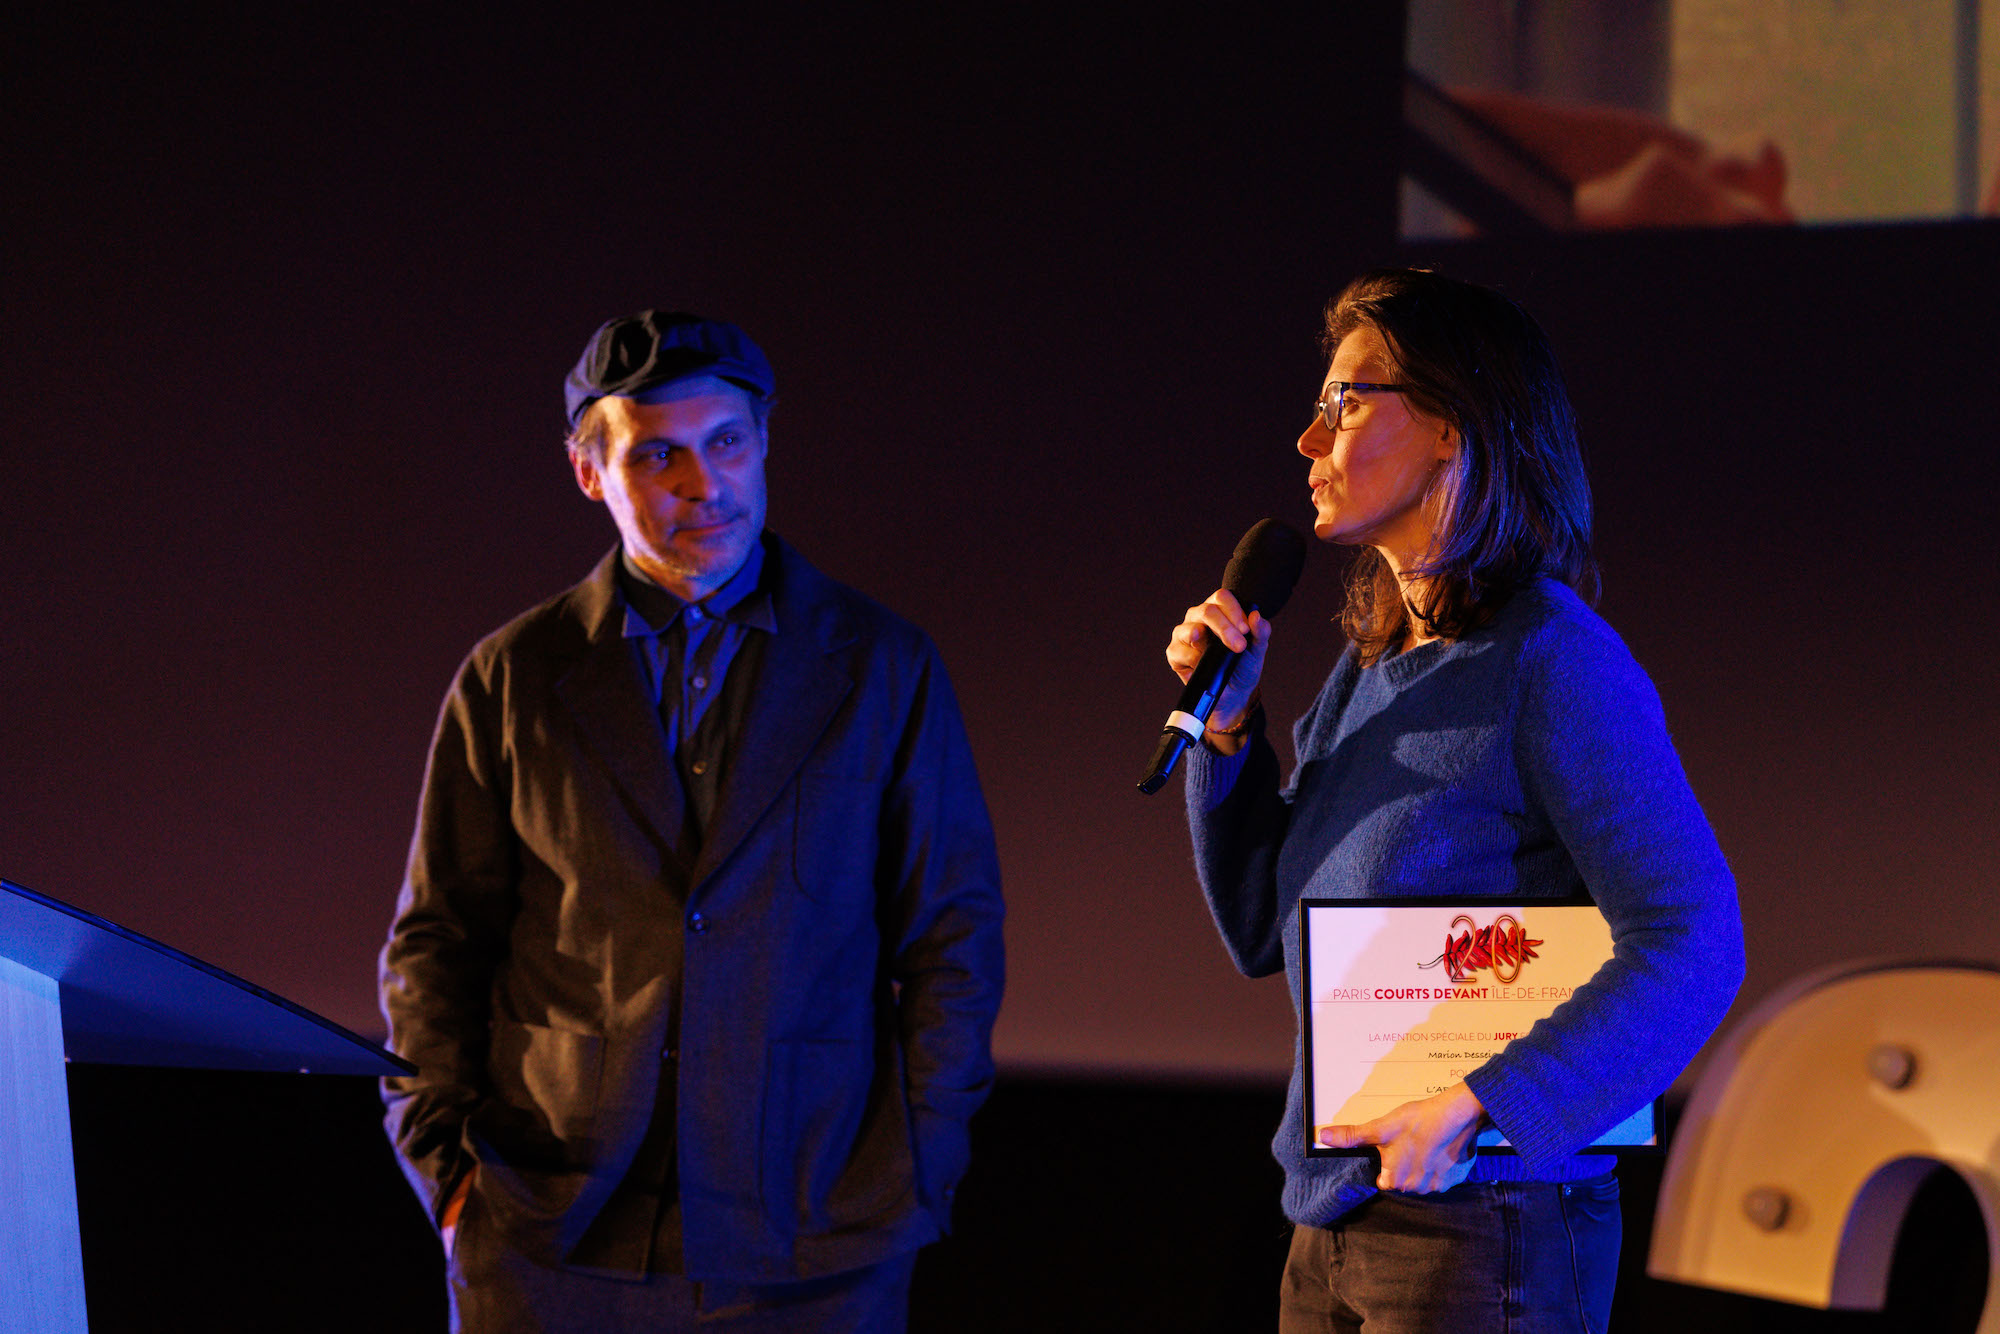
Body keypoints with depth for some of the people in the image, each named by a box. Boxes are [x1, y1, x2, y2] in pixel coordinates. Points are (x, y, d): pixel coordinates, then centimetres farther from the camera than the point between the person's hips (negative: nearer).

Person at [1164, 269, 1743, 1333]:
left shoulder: (1552, 660, -11)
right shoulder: (1368, 670, 12)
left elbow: (1694, 946, -18)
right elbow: (1263, 935, 19)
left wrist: (1474, 1110, -24)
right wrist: (1225, 726, 5)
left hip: (1481, 1233, -7)